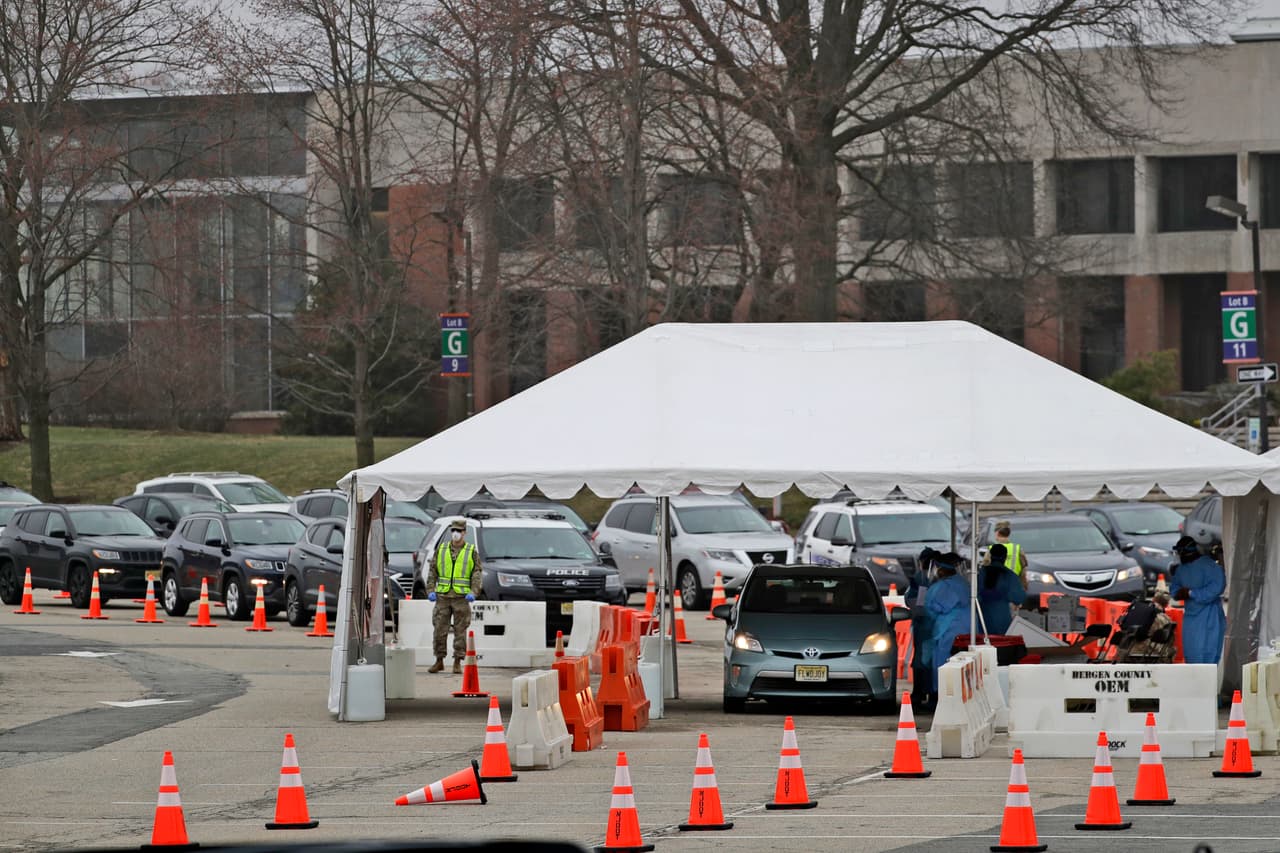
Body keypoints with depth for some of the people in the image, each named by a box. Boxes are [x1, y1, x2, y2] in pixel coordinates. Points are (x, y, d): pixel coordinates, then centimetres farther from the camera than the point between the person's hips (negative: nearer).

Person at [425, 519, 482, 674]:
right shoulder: (441, 549, 10)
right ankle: (439, 661, 11)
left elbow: (476, 574, 1)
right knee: (439, 629, 1)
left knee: (460, 631, 0)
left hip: (461, 597, -2)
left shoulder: (471, 551, 5)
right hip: (443, 596, 2)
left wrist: (473, 592, -12)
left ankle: (457, 663, 5)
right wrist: (431, 590, -2)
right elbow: (433, 571, 11)